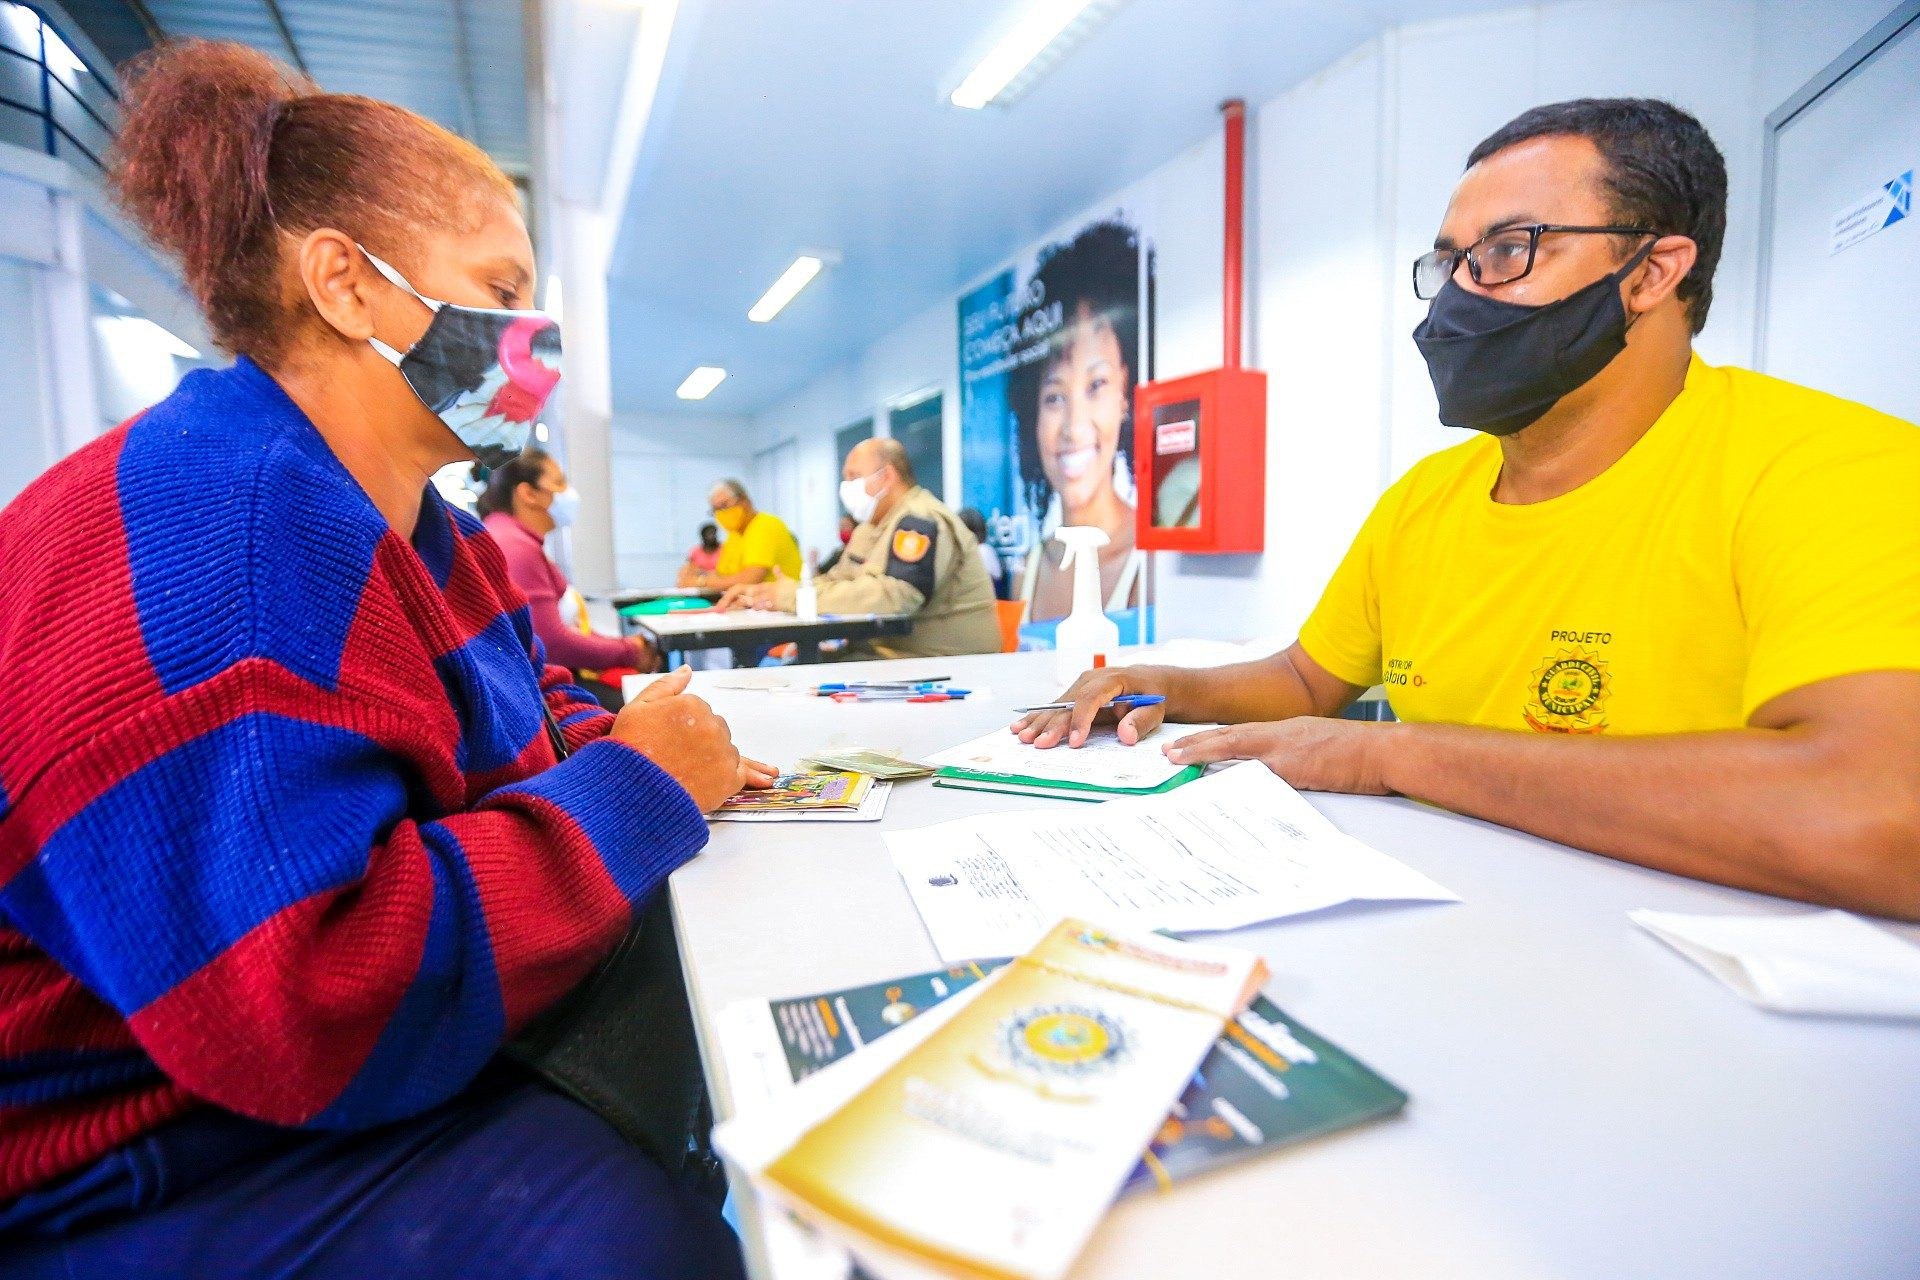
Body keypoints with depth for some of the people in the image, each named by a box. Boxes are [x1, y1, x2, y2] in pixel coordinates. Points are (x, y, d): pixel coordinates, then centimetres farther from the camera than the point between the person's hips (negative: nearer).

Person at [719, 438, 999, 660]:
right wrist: (762, 593, 2)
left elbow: (889, 597, -31)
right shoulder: (871, 526, 15)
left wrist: (793, 594, -22)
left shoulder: (920, 522, -17)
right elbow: (836, 583, 18)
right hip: (886, 649, 9)